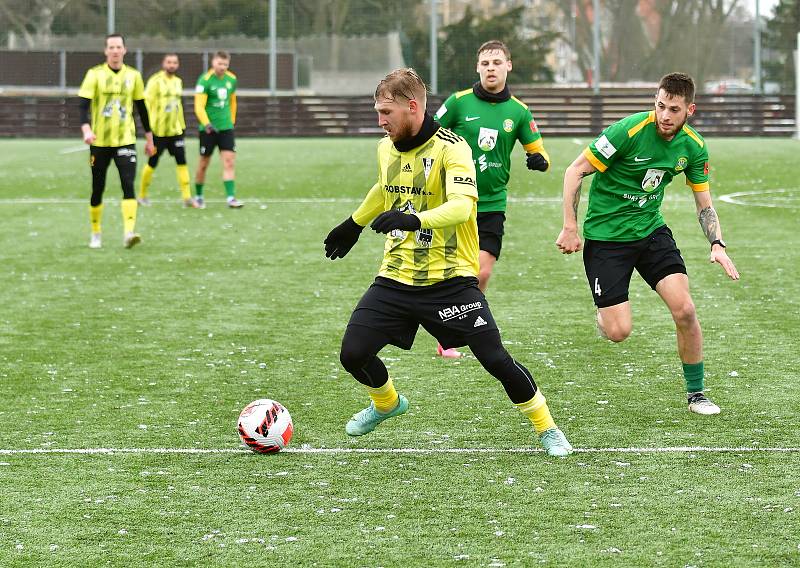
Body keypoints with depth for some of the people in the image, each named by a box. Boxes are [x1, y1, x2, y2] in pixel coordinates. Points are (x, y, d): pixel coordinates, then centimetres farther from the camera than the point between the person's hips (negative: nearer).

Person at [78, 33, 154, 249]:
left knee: (128, 185, -16)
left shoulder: (133, 75, 6)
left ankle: (129, 232, -23)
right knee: (97, 189, 7)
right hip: (100, 142, -1)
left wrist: (149, 138, 17)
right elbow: (84, 104, -10)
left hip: (126, 140, 1)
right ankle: (96, 234, 23)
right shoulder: (95, 74, -2)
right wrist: (86, 129, -27)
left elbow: (142, 108, 15)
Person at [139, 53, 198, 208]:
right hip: (158, 130, -6)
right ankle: (143, 195, 17)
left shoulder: (178, 81, 12)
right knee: (152, 163, 3)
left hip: (175, 130, 6)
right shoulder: (156, 81, -10)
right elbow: (147, 103, -12)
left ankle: (187, 198, -4)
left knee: (182, 162, -3)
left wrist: (181, 125, 21)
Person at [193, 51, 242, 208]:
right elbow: (199, 106, -18)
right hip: (209, 129, -4)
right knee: (204, 164, 6)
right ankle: (199, 196, 23)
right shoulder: (205, 80, -12)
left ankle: (231, 198, -11)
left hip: (226, 127, 4)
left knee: (229, 161, -8)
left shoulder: (231, 79, 6)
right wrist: (206, 124, -30)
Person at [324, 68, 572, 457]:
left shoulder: (450, 148, -16)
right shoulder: (386, 148, 6)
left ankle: (546, 428, 10)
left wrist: (414, 219, -48)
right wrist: (353, 225, 39)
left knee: (494, 358, -12)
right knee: (353, 354, -3)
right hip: (396, 277, 6)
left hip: (449, 279, -6)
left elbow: (461, 205, -33)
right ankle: (386, 404, 31)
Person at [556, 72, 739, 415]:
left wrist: (717, 245, -11)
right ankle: (604, 311, 29)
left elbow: (704, 204, 6)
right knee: (618, 332, -10)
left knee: (684, 309, -13)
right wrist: (570, 228, -16)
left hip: (651, 230, 4)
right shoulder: (630, 131, -22)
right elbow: (575, 171, -14)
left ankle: (696, 393, 6)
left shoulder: (694, 147, -5)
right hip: (605, 235, -4)